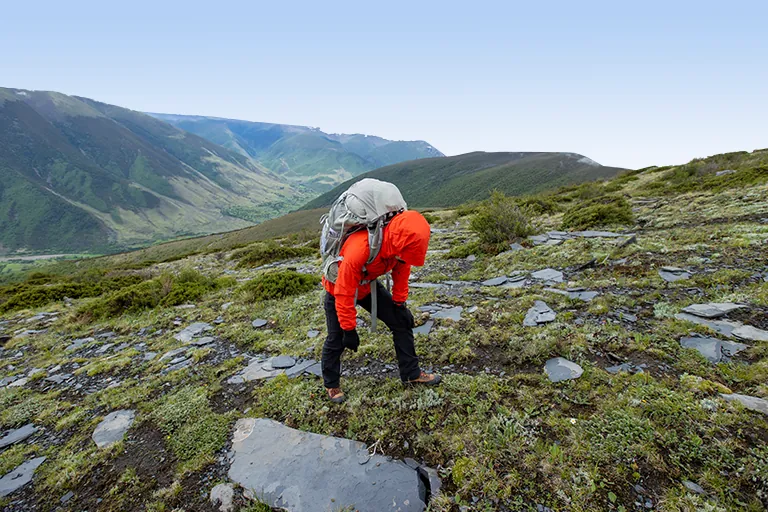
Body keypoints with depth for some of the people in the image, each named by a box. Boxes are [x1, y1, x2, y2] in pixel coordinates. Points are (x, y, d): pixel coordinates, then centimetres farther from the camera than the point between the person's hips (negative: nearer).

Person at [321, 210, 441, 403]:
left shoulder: (398, 244, -24)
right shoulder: (358, 249, -43)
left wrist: (399, 304, 1)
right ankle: (331, 385, 32)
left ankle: (411, 373, 18)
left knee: (402, 321, 1)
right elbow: (344, 294, -32)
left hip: (368, 286, 6)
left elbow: (401, 273, -4)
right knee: (337, 340, 4)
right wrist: (349, 329, -22)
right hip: (339, 290, -5)